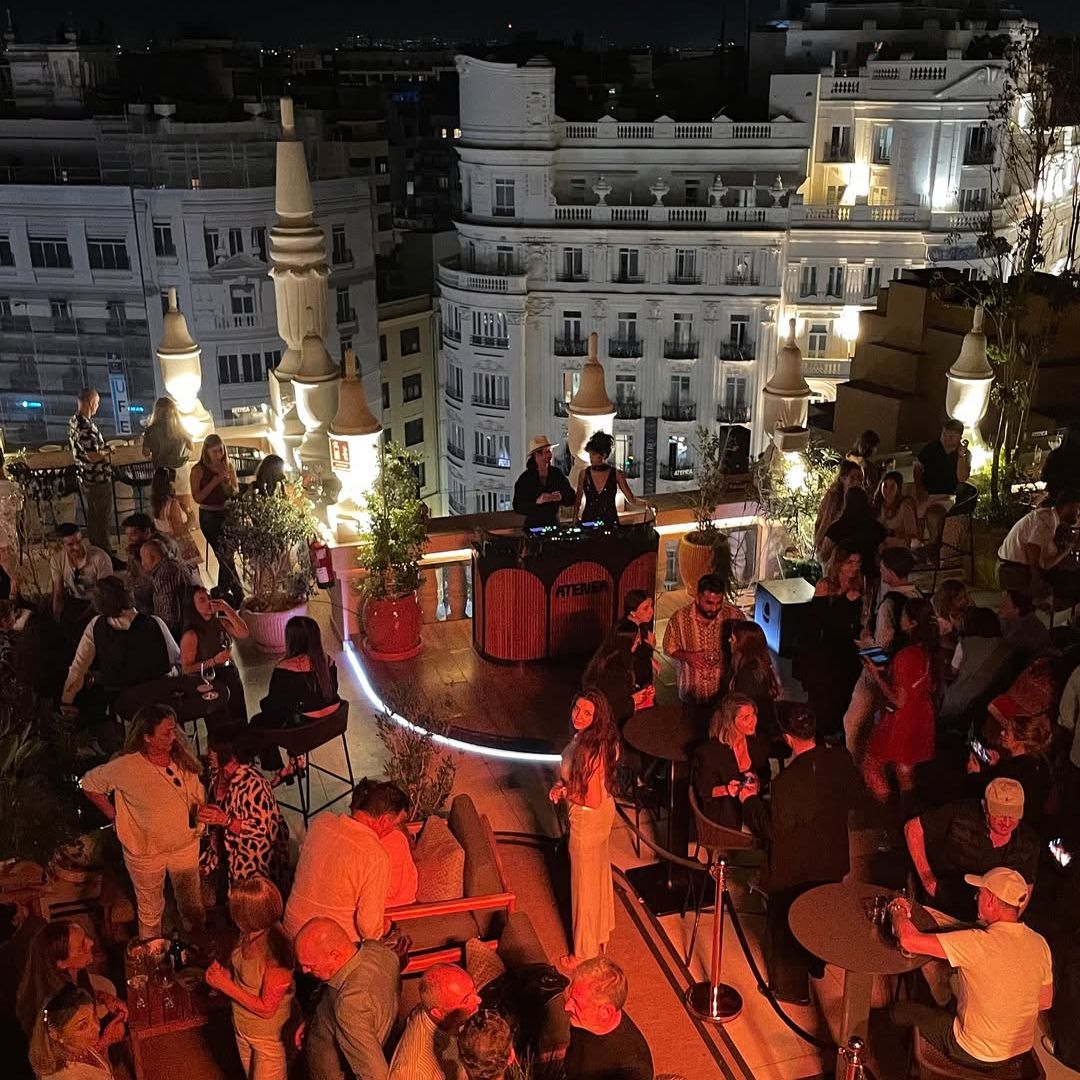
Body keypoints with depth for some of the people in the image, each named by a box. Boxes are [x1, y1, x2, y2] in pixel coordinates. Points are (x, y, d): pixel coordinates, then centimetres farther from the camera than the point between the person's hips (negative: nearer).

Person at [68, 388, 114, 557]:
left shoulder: (73, 421, 5)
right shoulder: (86, 427, -26)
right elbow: (93, 456, -28)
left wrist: (103, 448, 10)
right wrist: (108, 451, -10)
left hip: (85, 479, 10)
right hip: (98, 480, -10)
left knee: (93, 516, 19)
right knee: (103, 518, 0)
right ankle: (106, 556, 7)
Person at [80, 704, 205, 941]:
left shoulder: (181, 756, -14)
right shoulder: (126, 767, -26)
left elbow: (197, 793, 3)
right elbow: (89, 784, -10)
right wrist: (113, 814, -9)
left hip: (186, 845, 3)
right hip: (145, 853, -3)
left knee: (192, 904, 24)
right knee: (151, 912, 20)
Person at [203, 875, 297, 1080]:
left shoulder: (275, 953, -37)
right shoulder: (249, 935, -15)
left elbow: (266, 1008, -28)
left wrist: (226, 986, -23)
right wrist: (222, 973, -14)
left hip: (268, 1037, -7)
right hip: (242, 1028, 7)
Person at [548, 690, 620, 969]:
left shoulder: (591, 750, -34)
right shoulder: (585, 738, -6)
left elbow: (592, 800, -30)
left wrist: (563, 791, -17)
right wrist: (563, 784, -5)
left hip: (588, 820, -9)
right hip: (603, 814, 9)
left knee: (585, 884, 10)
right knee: (600, 872, 28)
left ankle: (585, 952, 30)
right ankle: (602, 929, 51)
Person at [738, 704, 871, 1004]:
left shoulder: (787, 782, -33)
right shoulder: (841, 759, -16)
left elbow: (772, 830, -22)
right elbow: (860, 800, -1)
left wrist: (751, 800, -9)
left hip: (796, 868, -6)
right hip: (833, 859, 6)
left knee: (785, 924, 16)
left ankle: (791, 988, 33)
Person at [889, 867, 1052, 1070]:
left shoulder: (980, 943, -32)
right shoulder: (1040, 944, -12)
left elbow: (909, 940, -29)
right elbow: (1045, 1002, 2)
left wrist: (897, 911, -9)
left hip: (976, 1055, -6)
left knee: (900, 1010, 12)